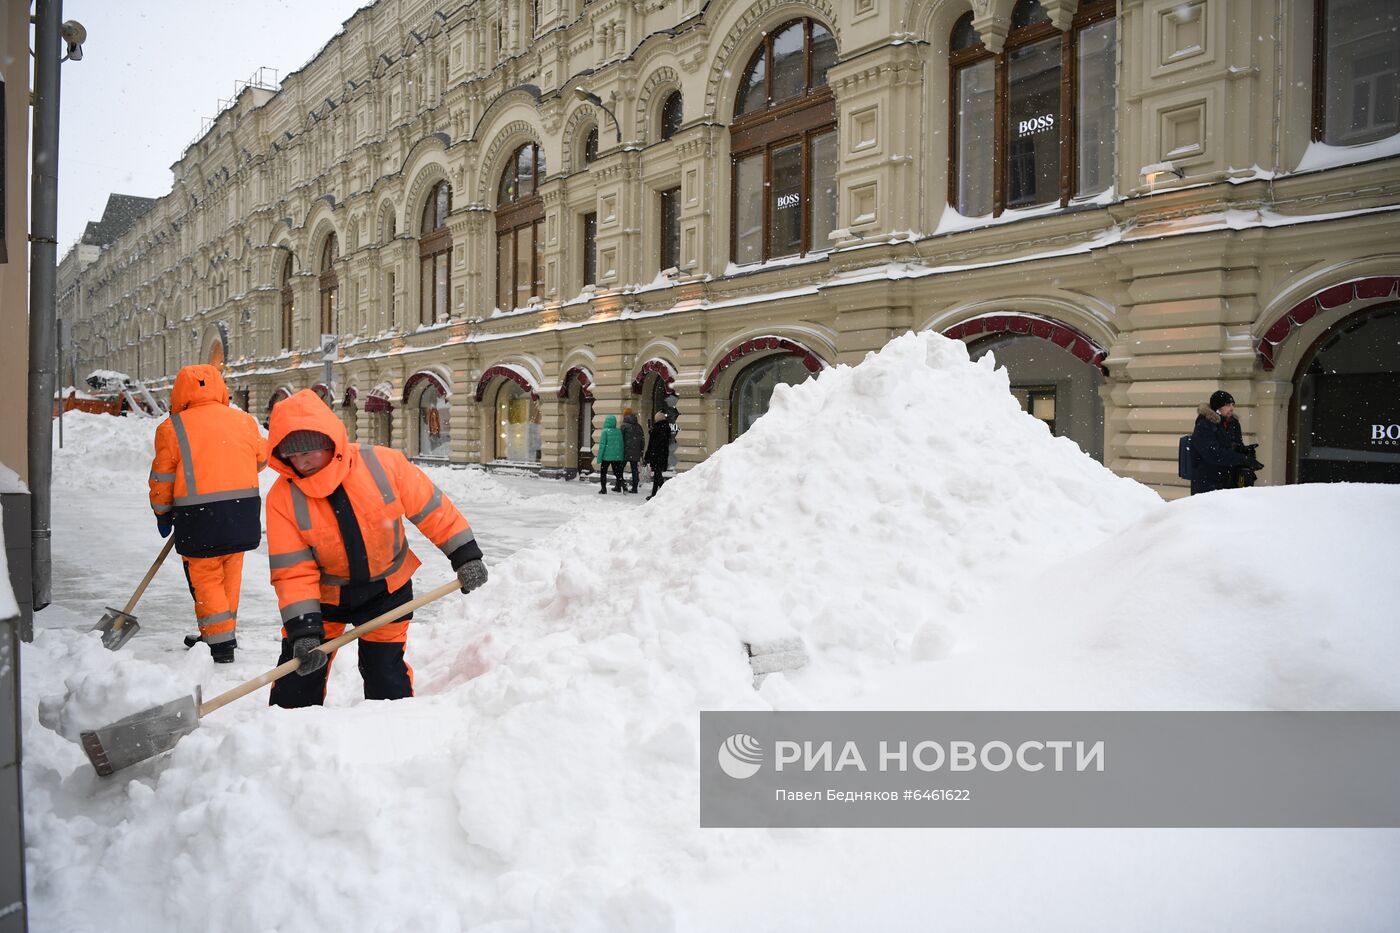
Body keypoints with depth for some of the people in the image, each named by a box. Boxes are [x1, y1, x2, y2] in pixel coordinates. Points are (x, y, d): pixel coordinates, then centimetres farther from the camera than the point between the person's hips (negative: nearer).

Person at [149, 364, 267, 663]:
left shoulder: (172, 428, -3)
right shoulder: (244, 420, 6)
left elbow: (162, 479, 2)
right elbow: (261, 458, 19)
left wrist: (162, 514, 17)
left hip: (200, 517, -4)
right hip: (244, 516, 4)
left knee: (205, 578, 7)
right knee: (230, 575, 17)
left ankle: (221, 645, 6)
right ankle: (223, 636, 28)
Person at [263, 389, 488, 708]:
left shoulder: (382, 463, -22)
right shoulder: (283, 497, -18)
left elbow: (429, 507, -11)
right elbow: (293, 571, -17)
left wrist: (465, 556, -7)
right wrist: (303, 628, -24)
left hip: (386, 589, -1)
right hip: (324, 595, 1)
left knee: (385, 672, 2)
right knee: (298, 672, 6)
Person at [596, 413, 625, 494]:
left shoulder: (605, 431, -11)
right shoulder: (619, 432, 1)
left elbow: (602, 445, -12)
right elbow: (621, 445, 5)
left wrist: (599, 459, -10)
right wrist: (621, 455, 14)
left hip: (606, 456, -4)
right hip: (617, 457, 4)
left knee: (603, 472, 9)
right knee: (617, 472, 17)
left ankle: (603, 489, 5)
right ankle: (618, 487, 24)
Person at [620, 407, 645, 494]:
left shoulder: (624, 426, -8)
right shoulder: (638, 426, 7)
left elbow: (621, 439, -10)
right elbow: (642, 439, 10)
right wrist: (641, 450, 17)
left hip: (626, 451, -5)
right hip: (636, 452, 5)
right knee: (634, 469, 10)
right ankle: (634, 488, 10)